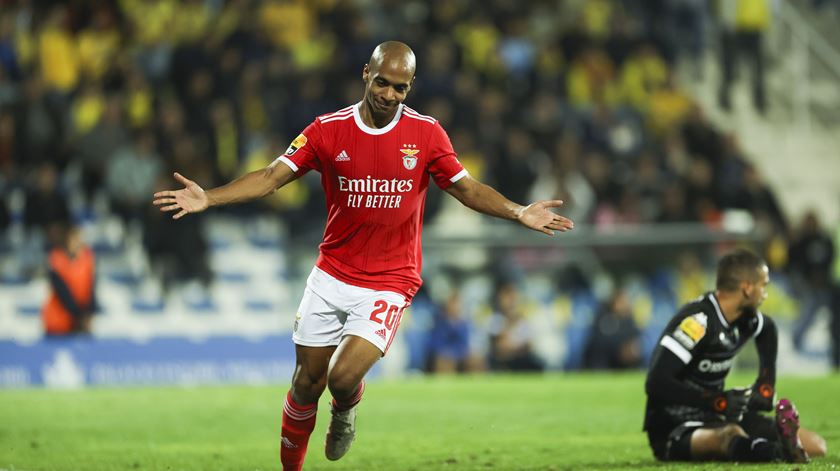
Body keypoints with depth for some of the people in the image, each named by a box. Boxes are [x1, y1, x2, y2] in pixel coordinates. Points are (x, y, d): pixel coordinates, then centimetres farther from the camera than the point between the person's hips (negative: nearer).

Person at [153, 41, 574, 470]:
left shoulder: (426, 132, -3)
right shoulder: (328, 130, -3)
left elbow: (466, 188, 2)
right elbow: (271, 177, -5)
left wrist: (519, 213, -12)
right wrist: (208, 198, -17)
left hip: (389, 284, -2)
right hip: (331, 277, 2)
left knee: (342, 377, -18)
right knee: (307, 383, 5)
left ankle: (345, 412, 18)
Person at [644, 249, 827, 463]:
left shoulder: (745, 319, 5)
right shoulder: (697, 322, -21)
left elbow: (768, 329, 32)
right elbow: (656, 383, -28)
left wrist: (765, 386, 18)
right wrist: (720, 400, -28)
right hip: (672, 429, -9)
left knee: (816, 445, -2)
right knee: (731, 435, -44)